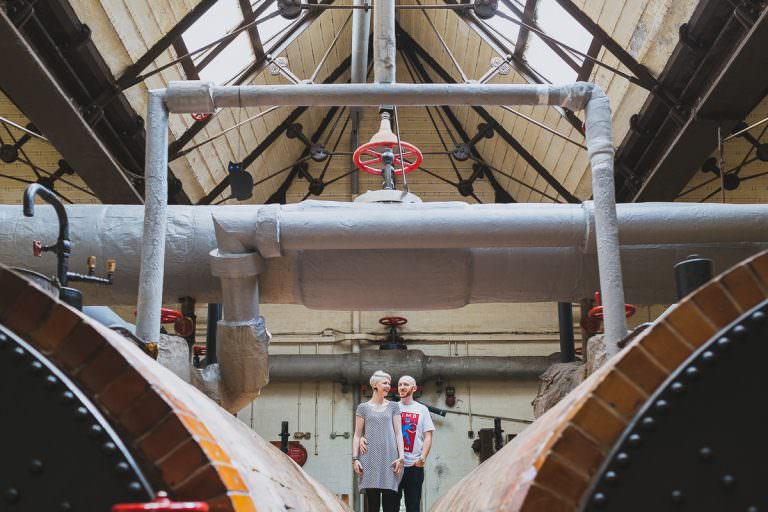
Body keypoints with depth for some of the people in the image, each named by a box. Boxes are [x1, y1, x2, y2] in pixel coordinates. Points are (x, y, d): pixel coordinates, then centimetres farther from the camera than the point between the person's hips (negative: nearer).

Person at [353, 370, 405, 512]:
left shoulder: (393, 407, 13)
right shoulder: (363, 407, 10)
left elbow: (398, 433, 7)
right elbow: (357, 435, 7)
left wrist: (401, 456, -4)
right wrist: (355, 458, -3)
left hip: (390, 458, 1)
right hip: (370, 458, -1)